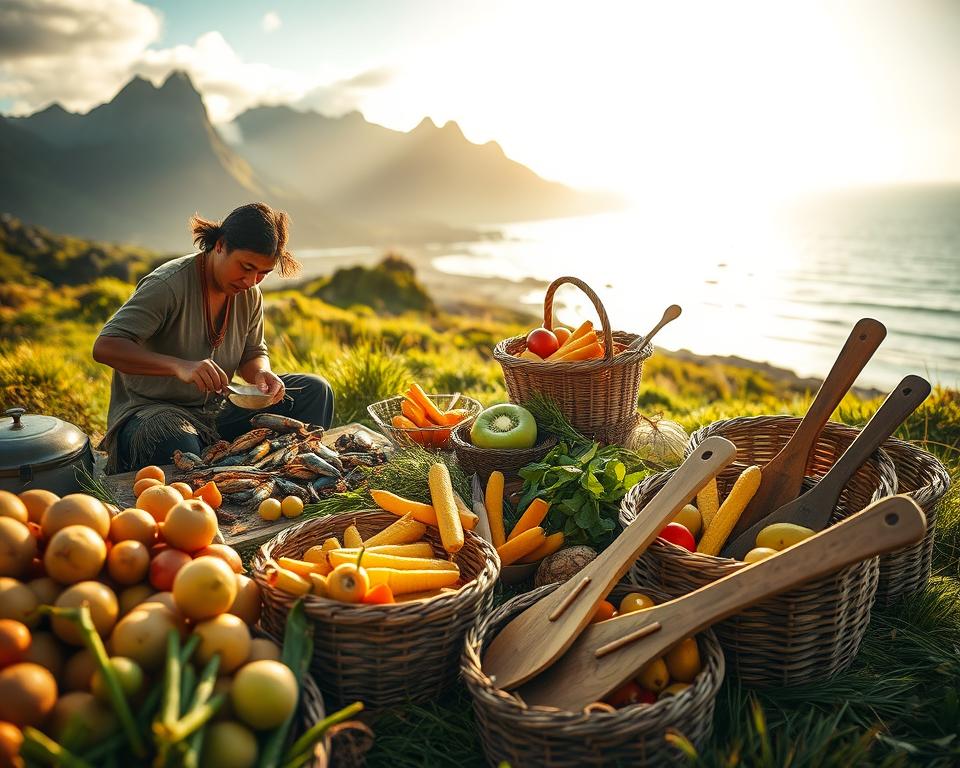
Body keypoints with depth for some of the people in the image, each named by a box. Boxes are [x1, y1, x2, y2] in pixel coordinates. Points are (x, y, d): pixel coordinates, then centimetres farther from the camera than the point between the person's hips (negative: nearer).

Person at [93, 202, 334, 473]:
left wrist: (262, 373, -13)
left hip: (215, 411, 7)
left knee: (315, 390, -5)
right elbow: (104, 347, -28)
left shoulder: (250, 295, 1)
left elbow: (253, 353, 13)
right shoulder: (168, 285, -21)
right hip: (148, 410, -7)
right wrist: (180, 366, -43)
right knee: (180, 448, -44)